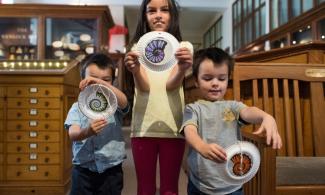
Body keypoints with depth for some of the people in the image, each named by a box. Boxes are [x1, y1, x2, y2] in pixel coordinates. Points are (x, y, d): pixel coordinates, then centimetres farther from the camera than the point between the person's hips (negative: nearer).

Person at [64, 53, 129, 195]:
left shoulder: (114, 104, 0)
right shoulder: (77, 107, 0)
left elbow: (123, 101, -23)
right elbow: (73, 134, -14)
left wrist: (102, 83, -34)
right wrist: (87, 132, -36)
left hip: (111, 170, 0)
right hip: (83, 170, 0)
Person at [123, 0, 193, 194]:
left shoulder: (183, 47, 4)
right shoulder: (138, 47, 5)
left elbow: (171, 85, -11)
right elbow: (144, 86, -10)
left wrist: (183, 69, -33)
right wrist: (135, 71, -32)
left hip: (173, 127, 0)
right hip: (143, 126, 1)